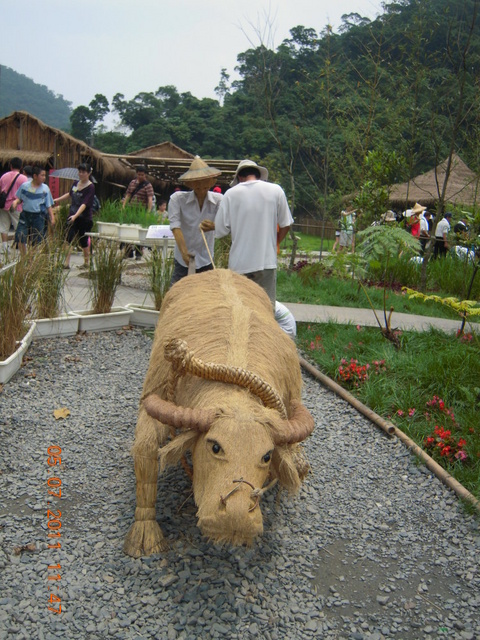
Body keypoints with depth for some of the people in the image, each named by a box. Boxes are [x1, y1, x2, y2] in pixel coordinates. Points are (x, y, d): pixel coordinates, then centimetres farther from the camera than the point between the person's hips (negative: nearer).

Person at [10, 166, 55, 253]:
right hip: (25, 215, 0)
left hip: (38, 216, 0)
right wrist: (15, 202, -10)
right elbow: (19, 198, 11)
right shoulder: (24, 186, 0)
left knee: (37, 241, 5)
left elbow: (49, 206, 5)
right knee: (20, 238, -7)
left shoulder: (45, 189, 1)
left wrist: (52, 217, -3)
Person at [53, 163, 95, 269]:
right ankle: (66, 263, -5)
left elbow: (85, 204, -23)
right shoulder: (76, 183, 6)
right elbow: (70, 194, 28)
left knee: (83, 242, 6)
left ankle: (87, 262, 25)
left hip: (85, 218, -5)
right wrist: (57, 200, 37)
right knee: (68, 240, -6)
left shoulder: (90, 187, -13)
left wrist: (76, 215, -35)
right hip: (72, 217, 5)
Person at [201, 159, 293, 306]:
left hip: (239, 263, 0)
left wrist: (211, 225, 19)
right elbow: (285, 225, 6)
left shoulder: (231, 194, -2)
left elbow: (221, 230, -3)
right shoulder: (276, 190, 1)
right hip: (266, 261, 0)